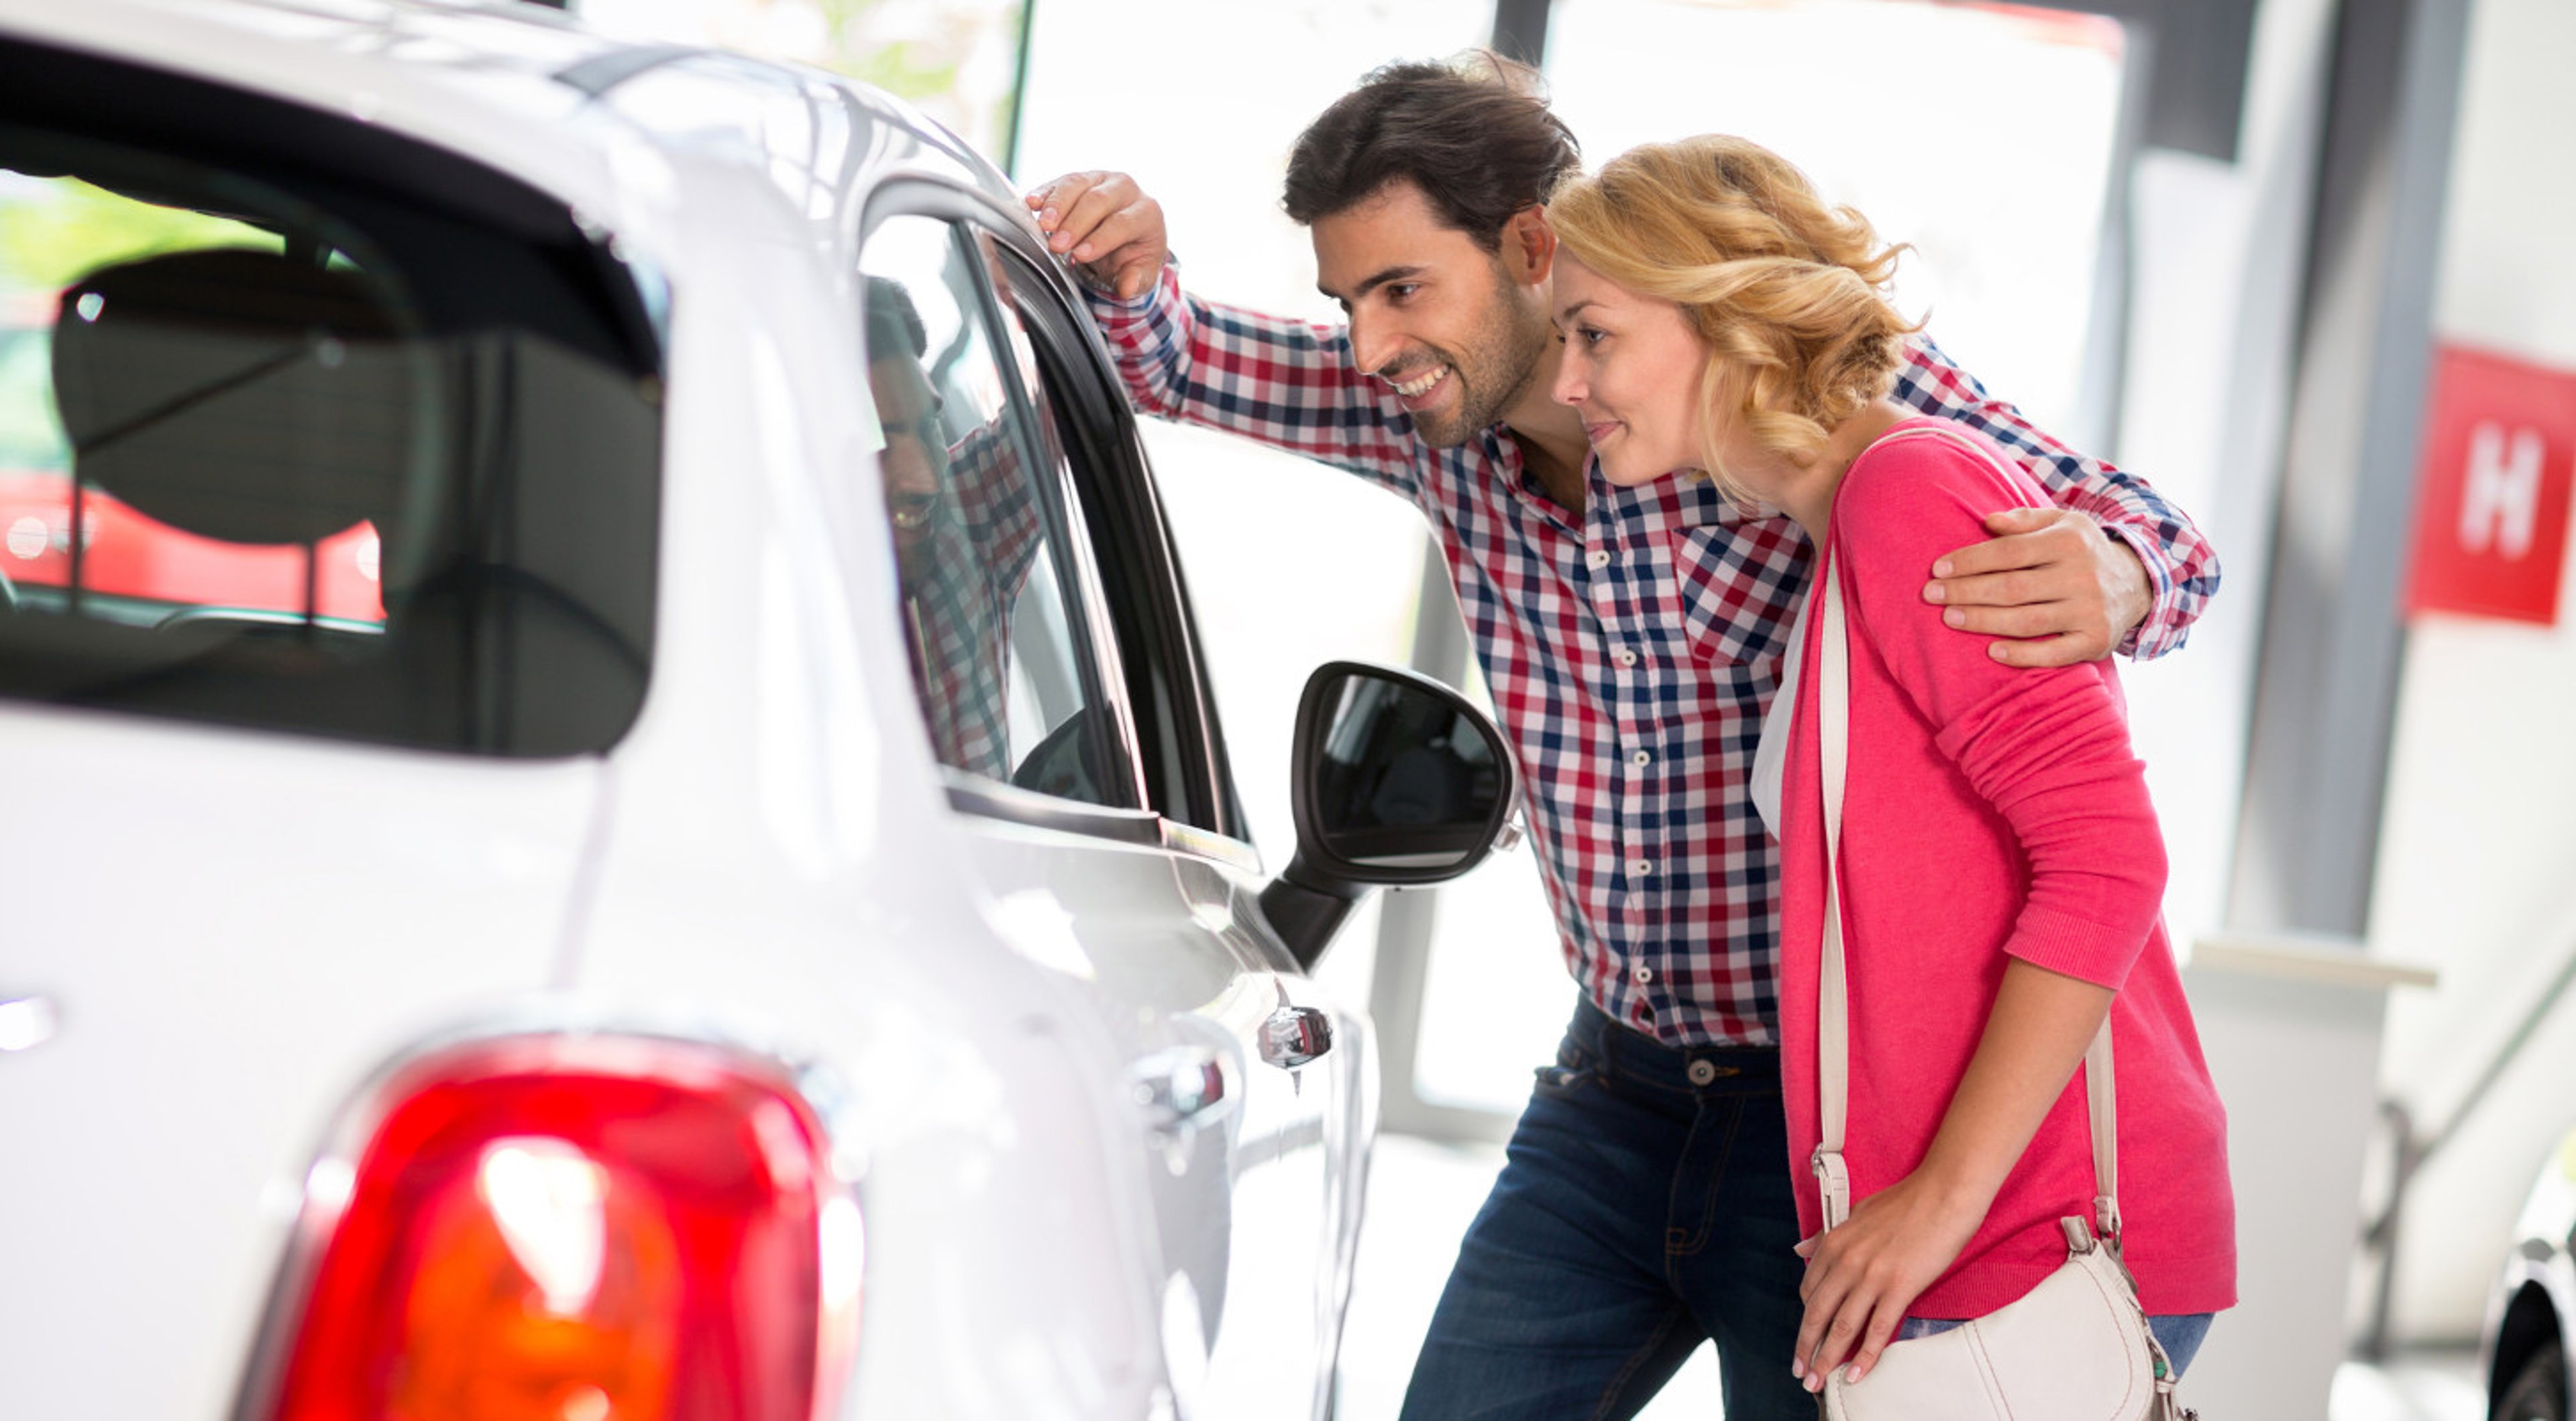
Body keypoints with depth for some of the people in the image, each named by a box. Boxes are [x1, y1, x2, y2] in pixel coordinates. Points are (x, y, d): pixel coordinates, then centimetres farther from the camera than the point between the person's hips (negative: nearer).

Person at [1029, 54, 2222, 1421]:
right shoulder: (1439, 411, -1)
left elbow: (2153, 531, -14)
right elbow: (1173, 359, 9)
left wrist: (2113, 581, -39)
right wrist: (1124, 274, -15)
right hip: (1619, 1082, 5)